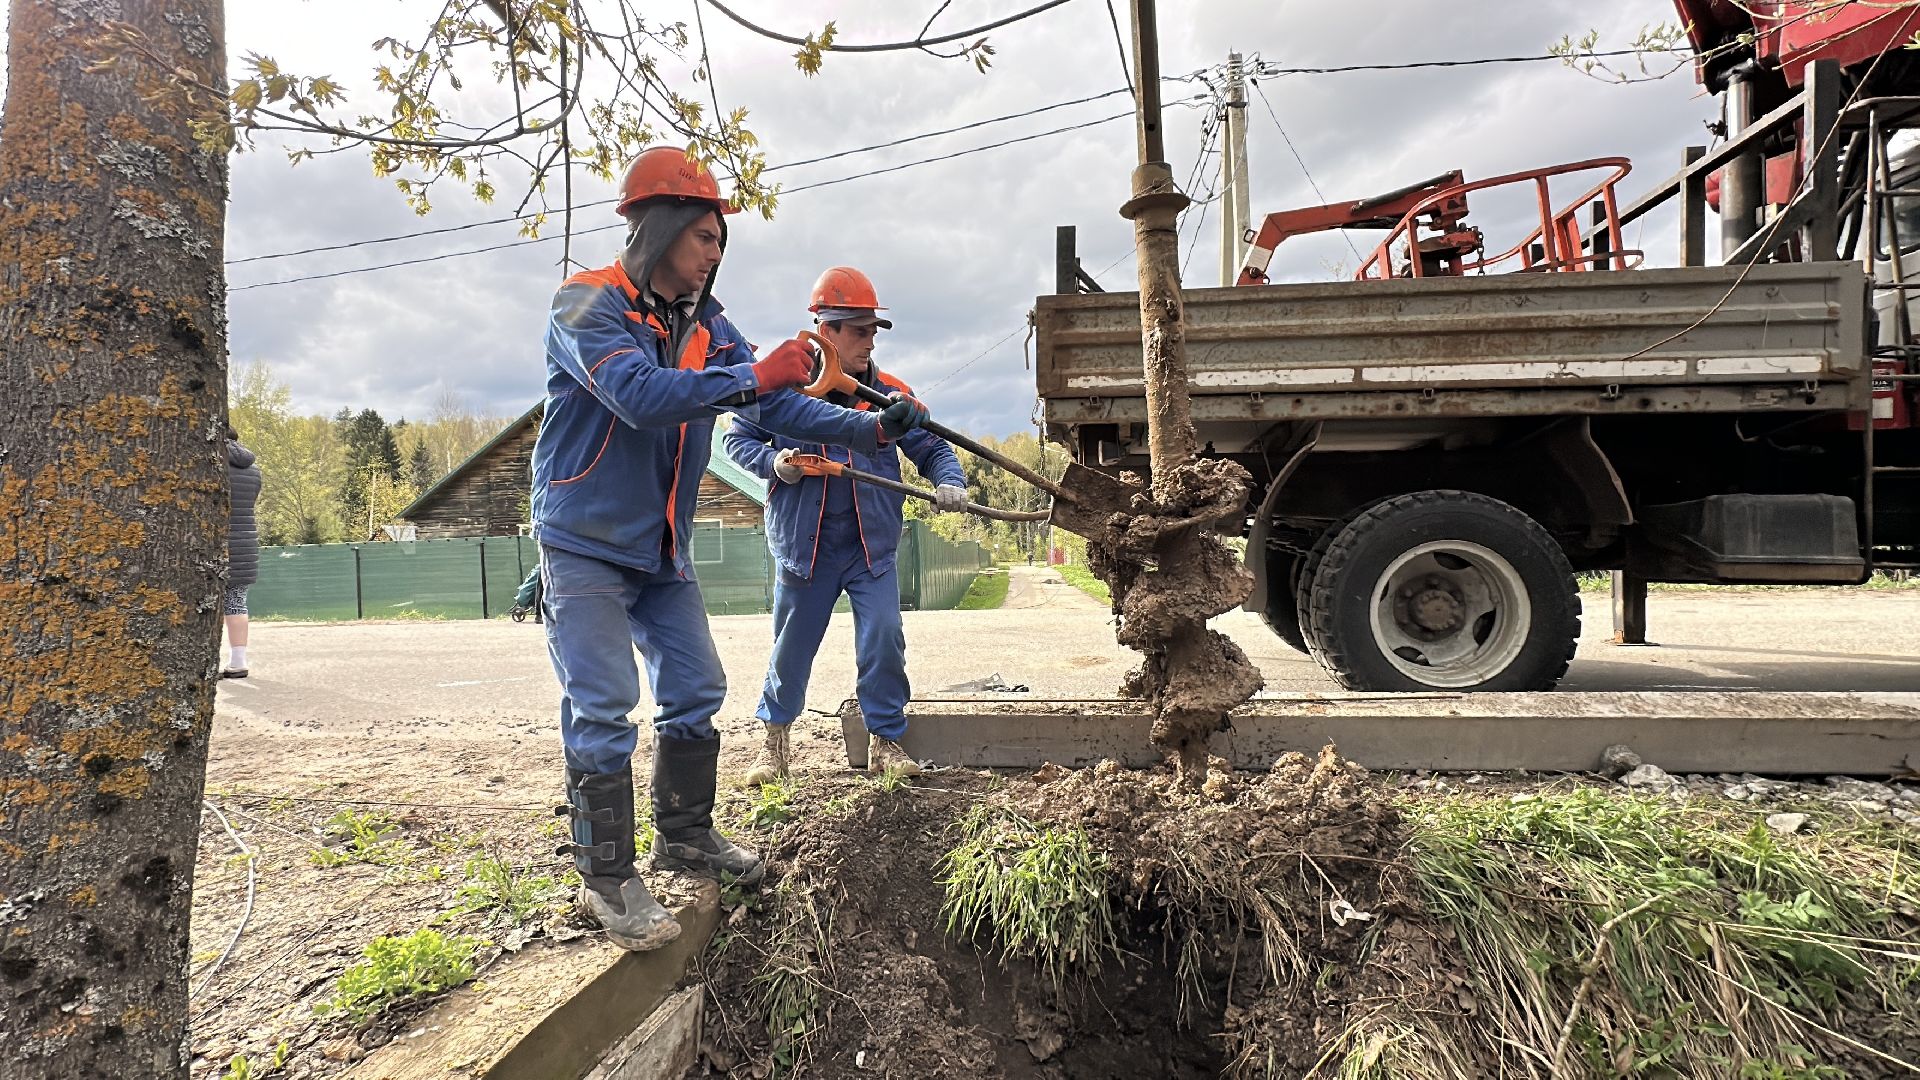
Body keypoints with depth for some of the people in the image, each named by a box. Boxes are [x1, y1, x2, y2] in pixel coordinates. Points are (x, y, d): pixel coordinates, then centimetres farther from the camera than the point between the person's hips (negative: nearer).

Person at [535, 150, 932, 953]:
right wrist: (755, 377, -36)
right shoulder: (588, 306, -15)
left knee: (695, 692, 11)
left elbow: (778, 407, 1)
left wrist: (871, 429, -9)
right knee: (603, 708, -7)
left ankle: (685, 835, 28)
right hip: (585, 546, -7)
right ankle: (606, 878, 5)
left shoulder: (705, 326, 6)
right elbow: (641, 396, -32)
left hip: (662, 551, 7)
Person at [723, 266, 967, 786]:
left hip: (872, 547, 1)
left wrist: (949, 481, -18)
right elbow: (738, 438, 7)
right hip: (803, 545, -1)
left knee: (884, 643, -5)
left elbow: (932, 447, 3)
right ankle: (774, 742, 31)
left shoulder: (889, 393, 1)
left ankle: (885, 739, 14)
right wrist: (773, 462, -13)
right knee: (791, 651, 11)